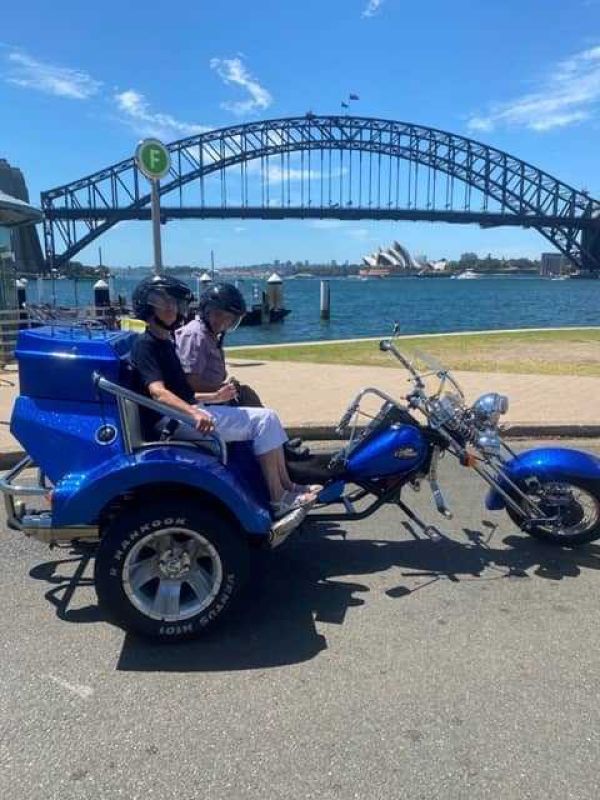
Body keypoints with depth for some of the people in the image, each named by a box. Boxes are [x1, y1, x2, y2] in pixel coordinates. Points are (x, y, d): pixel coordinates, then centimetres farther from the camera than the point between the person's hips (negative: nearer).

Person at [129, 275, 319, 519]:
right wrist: (194, 413, -38)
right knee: (264, 420, -16)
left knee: (267, 417, 1)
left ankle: (287, 487, -2)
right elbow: (157, 391, -24)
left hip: (187, 411, 9)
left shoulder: (165, 342, 20)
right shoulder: (145, 345, -9)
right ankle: (279, 500, -15)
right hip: (171, 419, -9)